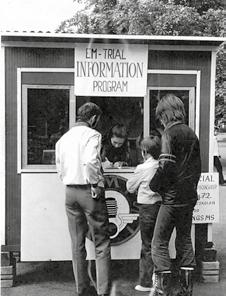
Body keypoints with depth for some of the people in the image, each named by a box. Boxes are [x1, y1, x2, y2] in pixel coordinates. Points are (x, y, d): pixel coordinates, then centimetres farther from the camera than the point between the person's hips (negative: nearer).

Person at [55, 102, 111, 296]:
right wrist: (97, 185, -15)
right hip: (89, 191, -6)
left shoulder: (63, 138, 11)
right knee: (101, 244, 3)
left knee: (77, 244, 13)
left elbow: (60, 167, 11)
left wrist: (70, 182, 14)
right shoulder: (92, 135, -9)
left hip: (70, 191, 6)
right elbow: (90, 162, -24)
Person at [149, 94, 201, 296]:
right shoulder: (191, 133, 11)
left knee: (159, 242, 0)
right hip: (190, 196, 8)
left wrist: (154, 185, -4)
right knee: (185, 240, 15)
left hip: (172, 197, -7)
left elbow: (166, 166, -19)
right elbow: (197, 166, 14)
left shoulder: (170, 132, -11)